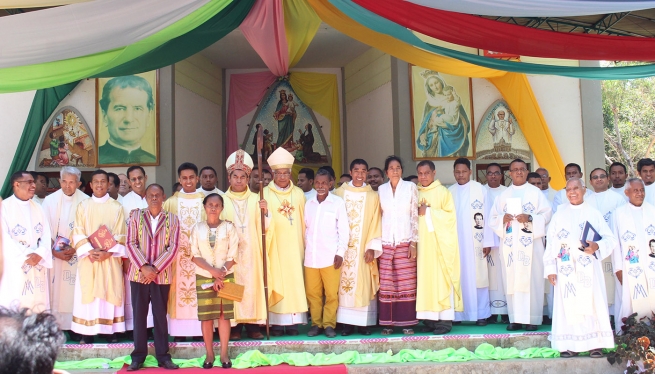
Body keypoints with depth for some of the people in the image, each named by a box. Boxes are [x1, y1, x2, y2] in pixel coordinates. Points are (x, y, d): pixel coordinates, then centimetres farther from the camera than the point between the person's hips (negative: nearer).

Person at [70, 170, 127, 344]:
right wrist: (90, 251, -13)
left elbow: (120, 235, 1)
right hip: (88, 258, 1)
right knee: (88, 293, 0)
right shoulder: (83, 206, 7)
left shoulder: (116, 207, 5)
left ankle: (111, 330, 6)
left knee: (111, 292, 0)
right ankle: (87, 332, 5)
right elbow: (78, 232, 1)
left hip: (110, 259, -1)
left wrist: (108, 252, -13)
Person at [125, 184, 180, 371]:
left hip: (162, 275, 0)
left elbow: (173, 248, -3)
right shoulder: (135, 215, 4)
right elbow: (130, 243, -4)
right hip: (138, 273, 0)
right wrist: (143, 267, -14)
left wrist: (155, 268, -13)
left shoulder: (172, 219, 3)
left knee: (160, 315, 6)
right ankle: (138, 356, 12)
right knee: (139, 315, 5)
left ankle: (163, 356, 13)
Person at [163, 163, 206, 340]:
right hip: (178, 255, 0)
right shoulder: (171, 202, 8)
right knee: (178, 291, 0)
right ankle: (179, 330, 6)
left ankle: (201, 329, 6)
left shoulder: (205, 201, 7)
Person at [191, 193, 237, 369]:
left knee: (224, 314, 2)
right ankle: (209, 353, 12)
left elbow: (233, 255, -3)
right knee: (206, 316, 2)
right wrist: (212, 271, -15)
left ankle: (224, 353, 10)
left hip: (226, 276, 0)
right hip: (203, 277, 1)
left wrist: (221, 274, -12)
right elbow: (195, 255, -3)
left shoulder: (229, 227, 0)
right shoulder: (197, 228, 2)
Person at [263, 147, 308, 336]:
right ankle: (276, 322, 4)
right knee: (276, 281, -1)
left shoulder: (298, 194, 9)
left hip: (294, 247, 2)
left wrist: (305, 245, 7)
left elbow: (303, 221, 11)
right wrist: (264, 213, -27)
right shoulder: (265, 194, 0)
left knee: (295, 281, 2)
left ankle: (293, 321, 8)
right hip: (275, 247, -2)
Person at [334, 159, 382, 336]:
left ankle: (364, 322, 8)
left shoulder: (373, 196, 4)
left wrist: (372, 248, -7)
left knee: (364, 285, 1)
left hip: (364, 249, 0)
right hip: (343, 248, 0)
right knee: (344, 283, 0)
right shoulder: (340, 193, 4)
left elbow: (376, 224, 2)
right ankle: (347, 322, 6)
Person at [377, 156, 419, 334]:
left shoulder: (410, 187, 3)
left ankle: (407, 322, 5)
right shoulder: (381, 190, 9)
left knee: (407, 283, -2)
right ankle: (387, 323, 7)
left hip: (405, 241, -1)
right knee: (386, 284, 0)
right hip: (386, 242, 2)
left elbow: (415, 216, 2)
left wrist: (414, 242, -4)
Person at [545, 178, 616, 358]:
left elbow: (610, 238, 3)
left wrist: (597, 246, -17)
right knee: (568, 304, -2)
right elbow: (551, 243, 5)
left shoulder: (593, 213, 8)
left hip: (588, 268, 0)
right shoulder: (559, 214, 9)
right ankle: (571, 345, 3)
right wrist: (550, 269, -2)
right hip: (566, 269, 0)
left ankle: (595, 343, 3)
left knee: (592, 302, -3)